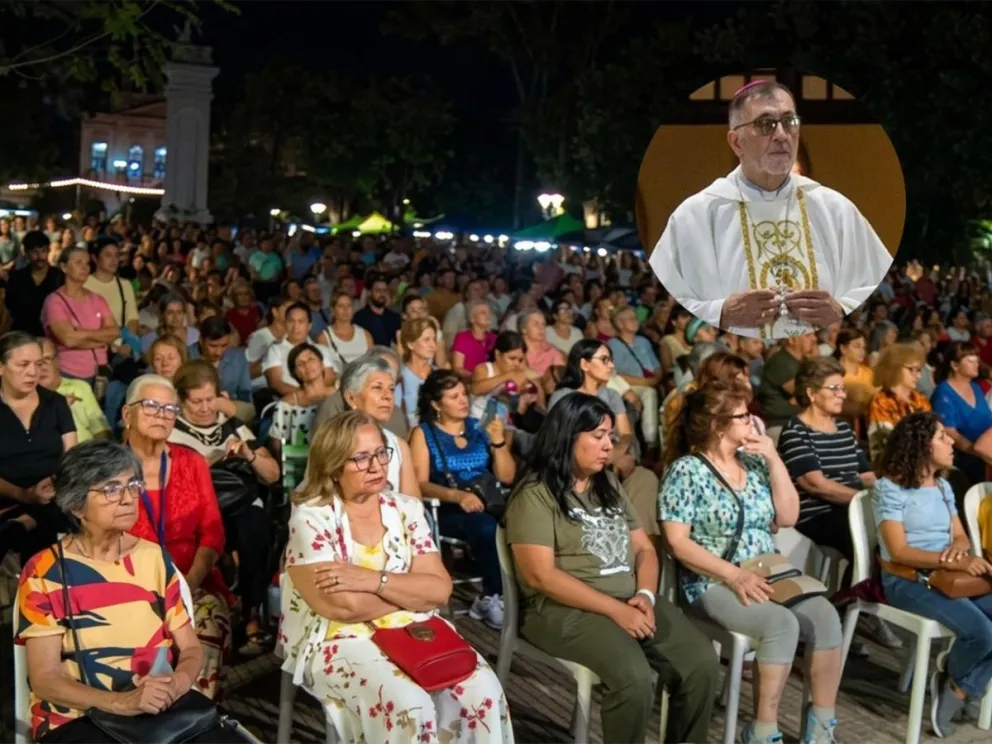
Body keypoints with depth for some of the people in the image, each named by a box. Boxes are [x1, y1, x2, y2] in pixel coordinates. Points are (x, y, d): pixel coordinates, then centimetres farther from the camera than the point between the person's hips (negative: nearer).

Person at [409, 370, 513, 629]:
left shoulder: (479, 428, 15)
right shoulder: (424, 433, 5)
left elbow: (507, 477, 13)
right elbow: (420, 484, -6)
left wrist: (499, 441, -4)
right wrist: (457, 495, -23)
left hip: (486, 505, 4)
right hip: (446, 510, -3)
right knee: (485, 526, -36)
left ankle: (489, 598, -19)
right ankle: (495, 596, -18)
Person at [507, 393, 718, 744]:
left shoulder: (610, 484, 17)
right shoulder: (535, 495, -6)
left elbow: (644, 548, 16)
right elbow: (540, 575, -15)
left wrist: (645, 595, -6)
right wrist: (616, 609, -18)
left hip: (632, 601, 7)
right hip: (565, 609, -6)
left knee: (703, 663, -15)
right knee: (633, 678, -30)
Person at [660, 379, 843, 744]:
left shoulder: (755, 463, 12)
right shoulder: (687, 472, -6)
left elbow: (787, 518, 7)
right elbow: (678, 543, -12)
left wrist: (774, 461, -2)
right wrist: (734, 575, -22)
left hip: (769, 576, 6)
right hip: (714, 583, -6)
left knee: (825, 616, -21)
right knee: (782, 624, -31)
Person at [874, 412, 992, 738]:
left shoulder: (943, 486, 14)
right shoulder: (890, 488, -10)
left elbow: (961, 535, 16)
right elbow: (899, 552, -17)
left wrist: (959, 547, -11)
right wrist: (954, 562, -26)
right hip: (906, 581, -7)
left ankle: (962, 690, -2)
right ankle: (954, 680, 7)